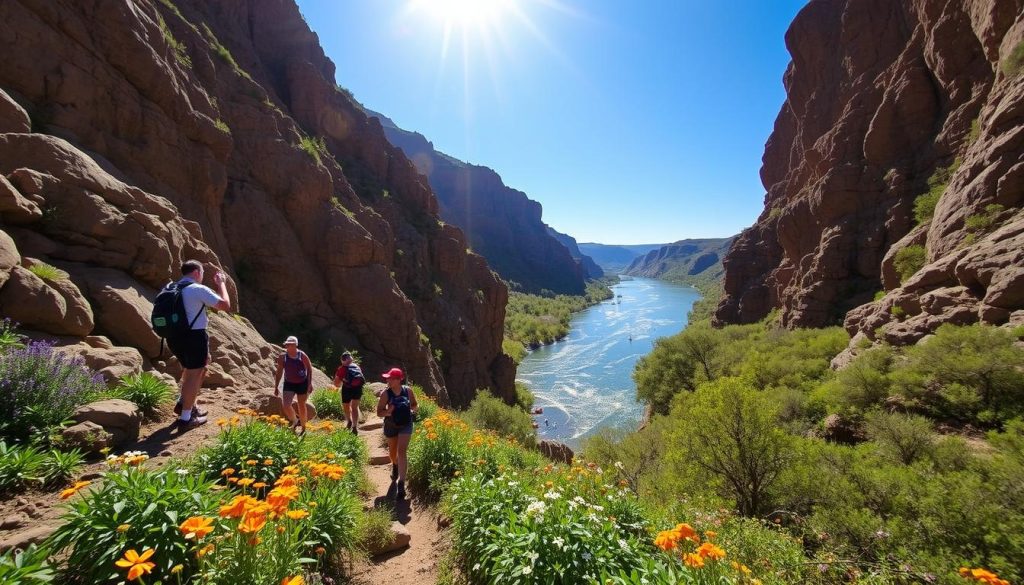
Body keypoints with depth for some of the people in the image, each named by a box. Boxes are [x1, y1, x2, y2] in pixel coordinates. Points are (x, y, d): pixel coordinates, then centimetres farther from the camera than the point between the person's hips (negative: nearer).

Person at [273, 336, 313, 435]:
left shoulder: (302, 355, -14)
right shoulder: (283, 357, -6)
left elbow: (309, 369, -7)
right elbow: (279, 372, 4)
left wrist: (310, 383, -11)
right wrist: (276, 387, 5)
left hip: (302, 383, -2)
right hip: (289, 384, 2)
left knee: (301, 406, 10)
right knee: (285, 405, -14)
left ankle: (303, 427, 30)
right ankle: (295, 421, 16)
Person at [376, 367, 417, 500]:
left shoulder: (408, 390, -11)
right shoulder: (386, 393, -14)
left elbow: (415, 405, 5)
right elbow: (379, 412, -9)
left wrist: (413, 410, -17)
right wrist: (388, 412, -29)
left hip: (405, 425, -1)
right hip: (391, 425, 2)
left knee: (402, 451, -12)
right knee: (392, 451, 20)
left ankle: (401, 483, -10)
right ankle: (395, 466, 55)